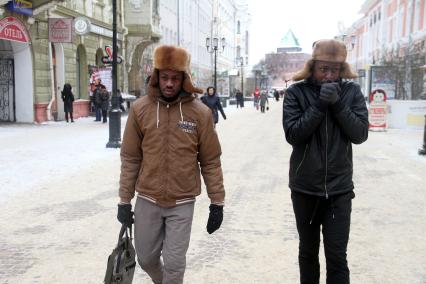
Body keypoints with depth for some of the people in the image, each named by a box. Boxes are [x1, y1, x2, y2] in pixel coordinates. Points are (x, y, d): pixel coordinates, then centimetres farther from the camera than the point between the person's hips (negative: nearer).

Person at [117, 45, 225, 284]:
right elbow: (130, 159, 0)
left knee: (174, 262, 3)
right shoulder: (140, 109, -5)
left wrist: (217, 202, -1)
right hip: (147, 200, 2)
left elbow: (211, 161, -2)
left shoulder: (200, 112, -7)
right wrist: (125, 200, 1)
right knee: (146, 258, 16)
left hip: (182, 203, -2)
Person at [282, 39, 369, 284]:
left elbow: (360, 134, -8)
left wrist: (338, 104, -19)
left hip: (339, 189, 0)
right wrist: (320, 105, -22)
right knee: (308, 251, 16)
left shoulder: (352, 92, -2)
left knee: (337, 256, 1)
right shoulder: (297, 92, -5)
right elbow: (293, 134, -14)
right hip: (305, 188, 0)